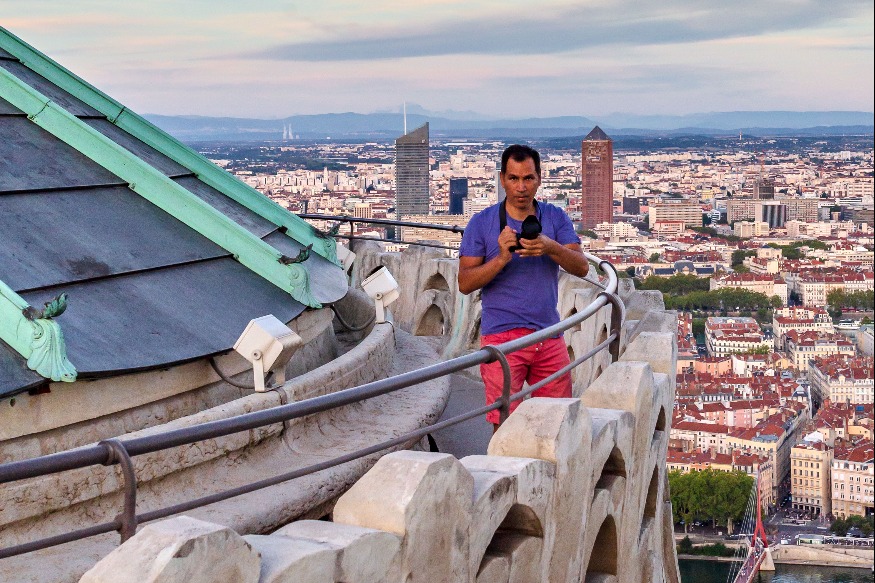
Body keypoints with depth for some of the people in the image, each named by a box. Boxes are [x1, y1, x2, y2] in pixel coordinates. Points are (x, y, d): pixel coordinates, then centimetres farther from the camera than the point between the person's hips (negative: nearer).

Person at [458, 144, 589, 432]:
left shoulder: (556, 218, 9)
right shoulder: (482, 223, 2)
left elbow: (581, 267, -3)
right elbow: (464, 283, -3)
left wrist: (551, 248, -23)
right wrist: (501, 259, -19)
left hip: (549, 336, 3)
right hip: (502, 336, -3)